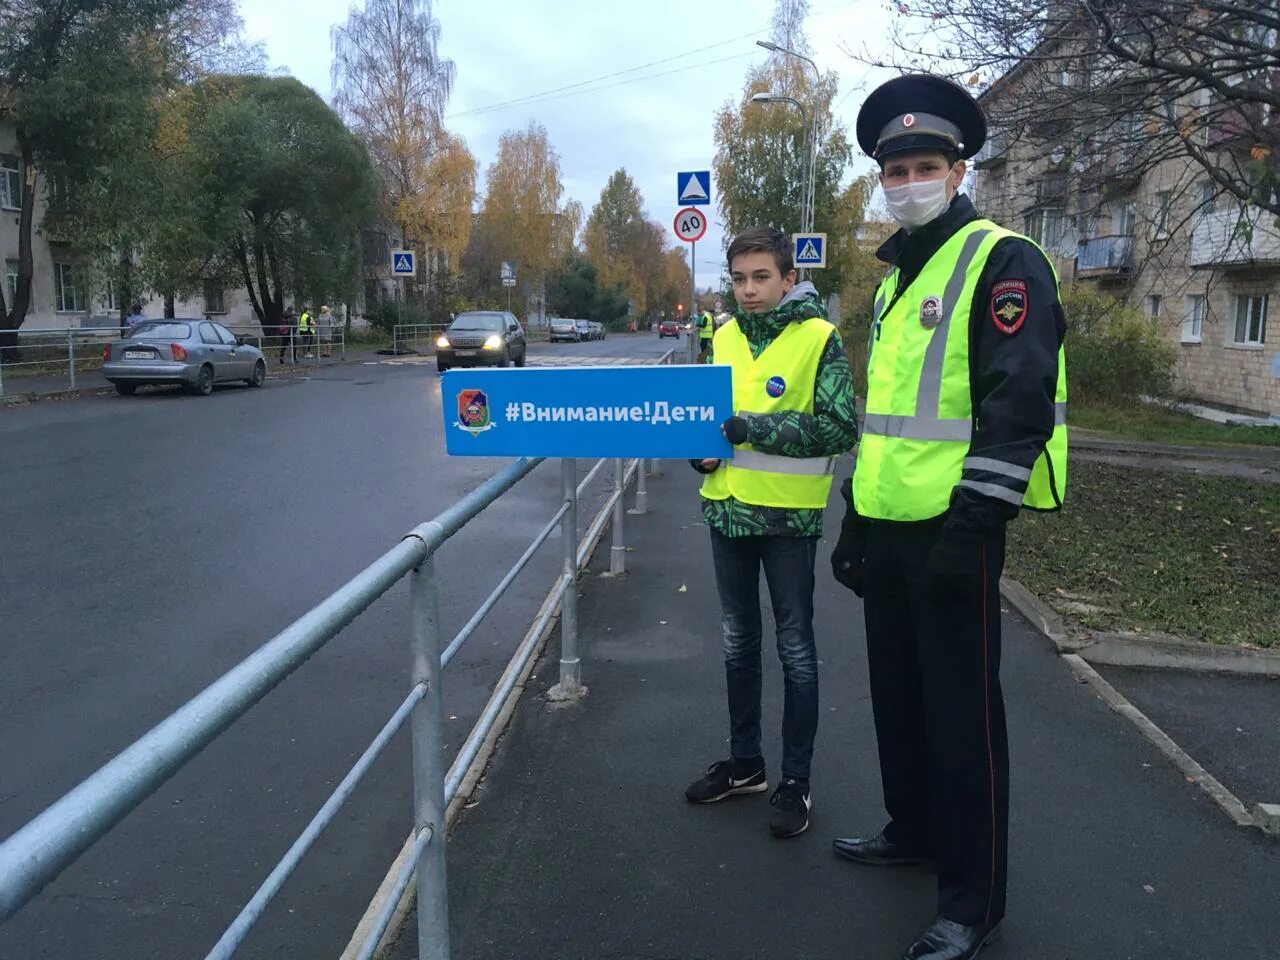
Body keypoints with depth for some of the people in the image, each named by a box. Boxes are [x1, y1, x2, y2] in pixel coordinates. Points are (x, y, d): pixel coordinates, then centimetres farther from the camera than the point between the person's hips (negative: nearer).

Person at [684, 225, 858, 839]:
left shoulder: (819, 338, -9)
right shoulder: (725, 337, 7)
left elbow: (840, 427, -16)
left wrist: (752, 428, -22)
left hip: (788, 515, -5)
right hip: (727, 509, 6)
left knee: (795, 651, 7)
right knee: (738, 644, 16)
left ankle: (796, 781, 21)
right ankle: (745, 763, 32)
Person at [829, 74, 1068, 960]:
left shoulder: (1002, 263, -9)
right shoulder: (898, 278, 17)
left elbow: (1018, 406, -19)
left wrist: (971, 530, -23)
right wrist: (855, 521, 19)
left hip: (952, 532, -8)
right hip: (890, 530, 8)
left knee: (962, 711, 1)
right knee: (899, 693, 18)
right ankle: (913, 831, 38)